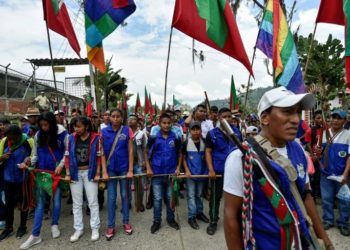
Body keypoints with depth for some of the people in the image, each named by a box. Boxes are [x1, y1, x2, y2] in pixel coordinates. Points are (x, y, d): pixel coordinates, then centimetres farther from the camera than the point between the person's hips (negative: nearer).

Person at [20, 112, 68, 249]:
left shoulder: (62, 133, -9)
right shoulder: (38, 135, 1)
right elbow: (35, 154, 8)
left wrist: (61, 165, -12)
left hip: (56, 172, -2)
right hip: (42, 171, 2)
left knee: (56, 199, 11)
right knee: (40, 202, 5)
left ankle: (54, 225, 32)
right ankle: (35, 235, 12)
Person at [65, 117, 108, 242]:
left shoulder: (95, 138, -8)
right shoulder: (71, 138, -1)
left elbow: (99, 157, -6)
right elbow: (68, 157, 2)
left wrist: (98, 174, -8)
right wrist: (68, 174, -1)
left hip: (90, 172, -3)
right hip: (75, 173, 3)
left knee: (93, 201, 4)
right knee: (77, 203, 11)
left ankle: (95, 228, 18)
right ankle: (78, 229, 24)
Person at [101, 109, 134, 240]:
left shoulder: (127, 130, -6)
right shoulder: (104, 132, -4)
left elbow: (130, 151, -5)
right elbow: (102, 152, -3)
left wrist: (130, 170, -9)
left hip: (124, 168, 0)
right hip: (110, 168, 1)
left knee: (124, 195, 12)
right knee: (111, 197, 8)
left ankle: (126, 222, 28)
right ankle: (111, 226, 21)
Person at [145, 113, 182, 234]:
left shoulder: (176, 137, -4)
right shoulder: (154, 137, -7)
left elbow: (180, 153, 7)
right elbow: (146, 153, 1)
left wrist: (178, 168, -2)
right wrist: (148, 168, -7)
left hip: (171, 173, 1)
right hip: (157, 173, -1)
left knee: (170, 198, 15)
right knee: (157, 198, 9)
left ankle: (171, 219, 33)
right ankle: (156, 221, 25)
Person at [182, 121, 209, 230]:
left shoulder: (204, 142, -2)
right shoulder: (186, 143, -9)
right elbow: (183, 158, -3)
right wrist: (186, 171, -11)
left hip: (201, 173, 3)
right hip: (190, 173, -3)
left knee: (199, 195, 17)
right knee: (191, 195, 2)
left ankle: (199, 213, 30)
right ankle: (191, 217, 8)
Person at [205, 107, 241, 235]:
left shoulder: (237, 132, 2)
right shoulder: (212, 133, -5)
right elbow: (208, 152, -5)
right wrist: (211, 169, -13)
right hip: (218, 170, -2)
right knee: (215, 197, 9)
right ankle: (213, 221, 24)